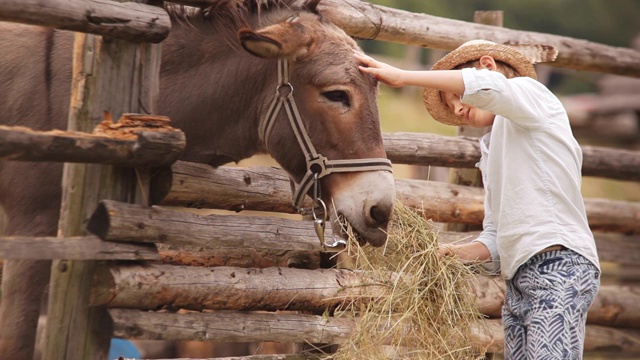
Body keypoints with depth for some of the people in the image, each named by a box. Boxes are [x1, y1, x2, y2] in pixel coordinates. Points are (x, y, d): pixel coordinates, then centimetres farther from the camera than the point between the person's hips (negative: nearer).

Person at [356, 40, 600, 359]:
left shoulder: (532, 95, 5)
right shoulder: (492, 150, 28)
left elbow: (485, 86, -20)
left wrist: (401, 77, -17)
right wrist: (459, 253, 2)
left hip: (558, 264, -9)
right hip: (517, 280, 9)